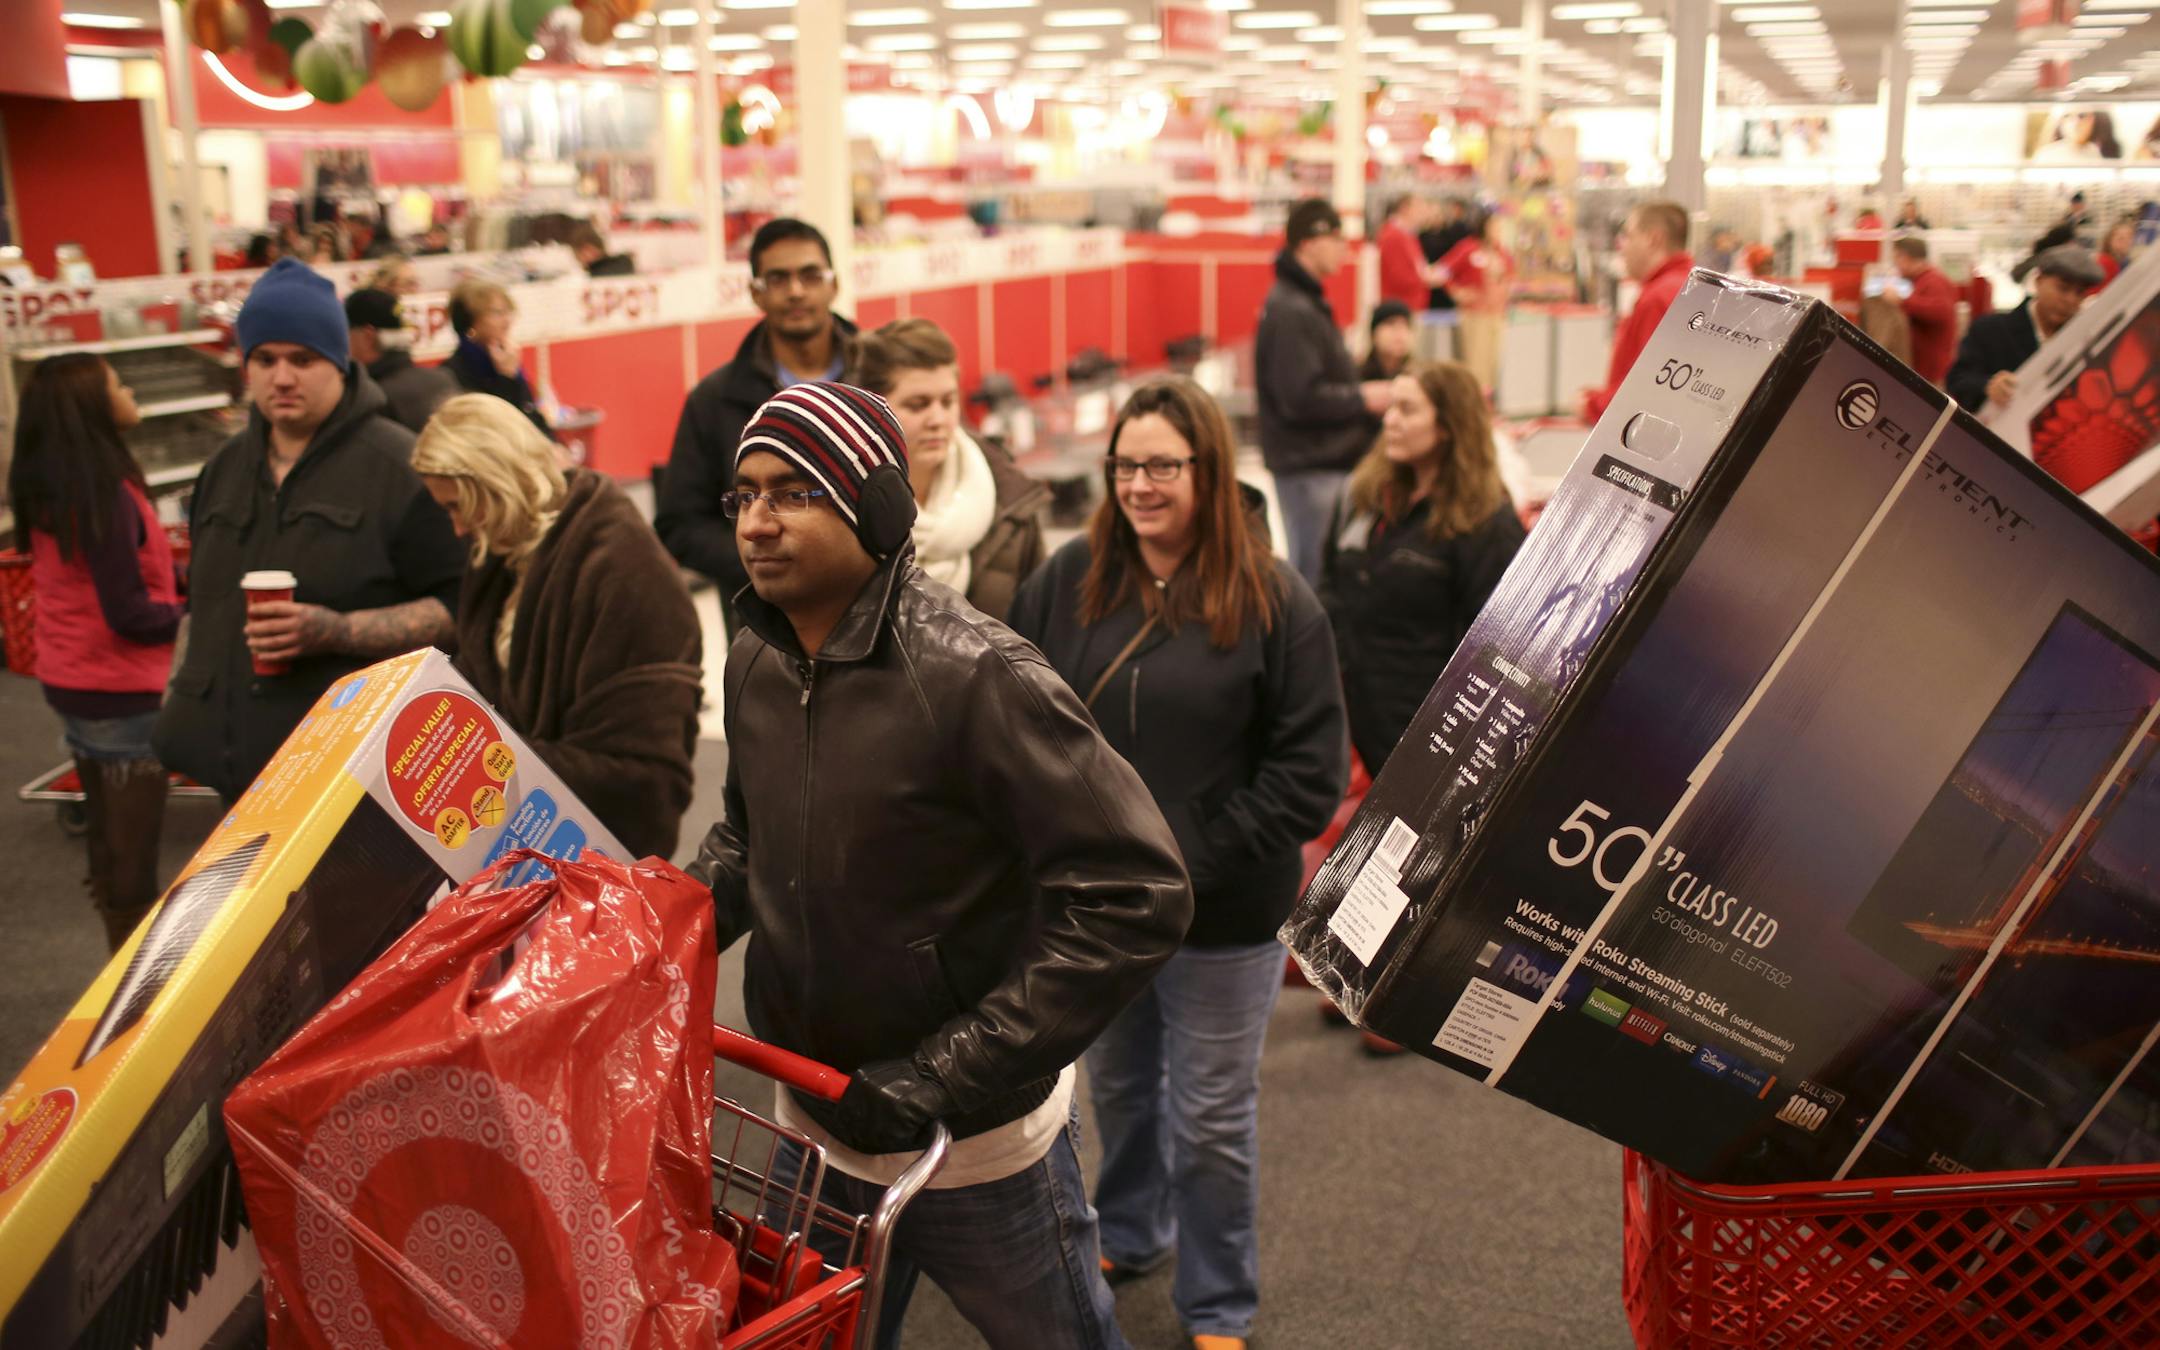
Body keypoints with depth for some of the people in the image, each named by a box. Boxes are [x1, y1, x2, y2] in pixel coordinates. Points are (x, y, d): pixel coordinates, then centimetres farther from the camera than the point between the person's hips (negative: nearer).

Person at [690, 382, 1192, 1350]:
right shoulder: (756, 659, -2)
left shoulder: (979, 679, -25)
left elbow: (1135, 898, -29)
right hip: (815, 1129, 6)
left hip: (977, 1152, -6)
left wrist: (943, 1082, -27)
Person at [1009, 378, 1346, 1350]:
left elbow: (1310, 769, -12)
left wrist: (1198, 861, -16)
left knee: (1210, 1116, 9)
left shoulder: (1274, 602, -12)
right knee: (1118, 1085, 23)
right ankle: (1129, 1235, 50)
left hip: (1221, 916, -3)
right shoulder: (1067, 581, -2)